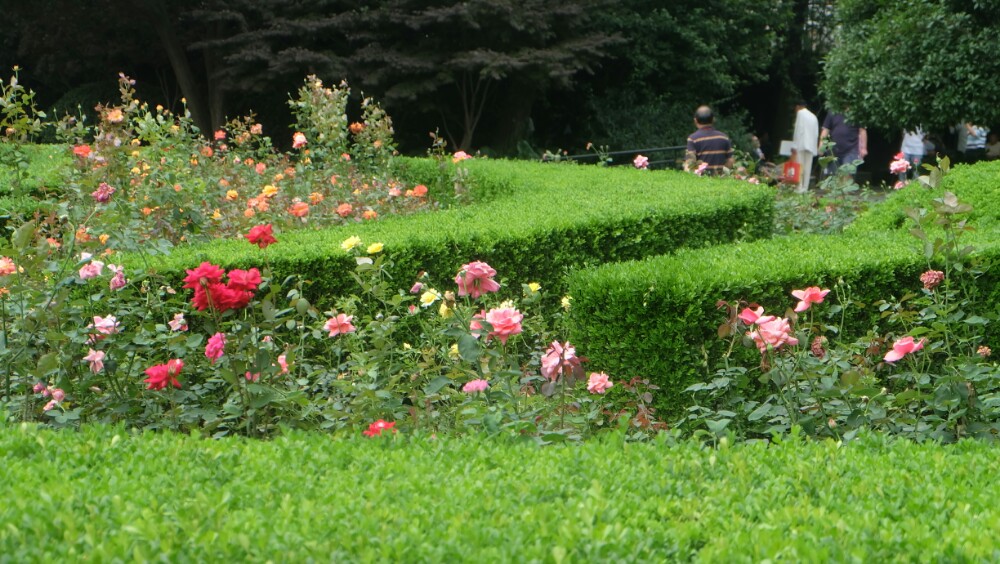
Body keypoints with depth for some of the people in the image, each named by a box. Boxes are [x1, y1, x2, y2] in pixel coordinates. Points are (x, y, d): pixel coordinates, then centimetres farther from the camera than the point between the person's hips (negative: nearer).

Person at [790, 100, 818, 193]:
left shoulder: (800, 113, 0)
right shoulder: (813, 116, 20)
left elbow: (798, 130, -9)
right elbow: (816, 133, 17)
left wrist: (794, 146, -10)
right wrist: (816, 147, 16)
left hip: (801, 144, -6)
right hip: (812, 146, 6)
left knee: (799, 167, -7)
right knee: (807, 168, 4)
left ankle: (799, 188, -14)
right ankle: (805, 188, -1)